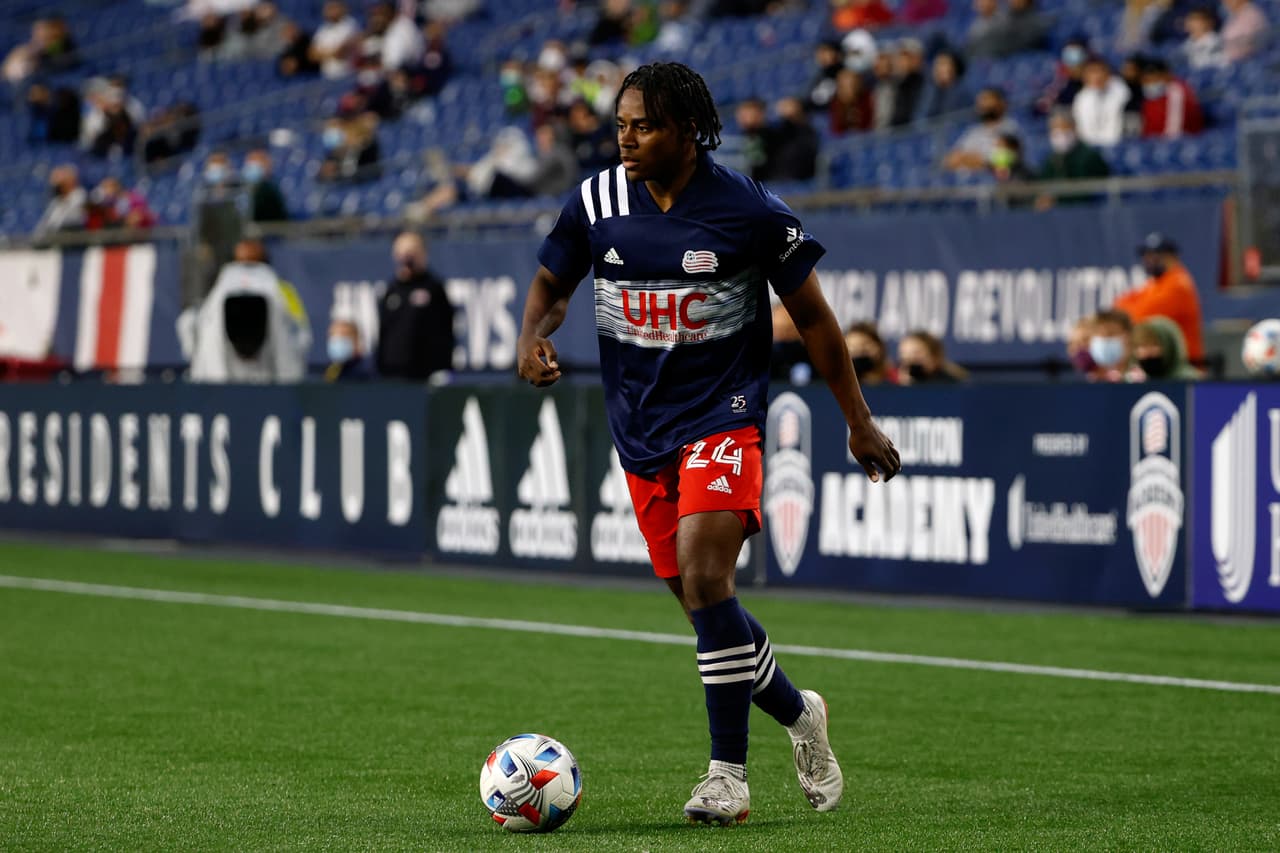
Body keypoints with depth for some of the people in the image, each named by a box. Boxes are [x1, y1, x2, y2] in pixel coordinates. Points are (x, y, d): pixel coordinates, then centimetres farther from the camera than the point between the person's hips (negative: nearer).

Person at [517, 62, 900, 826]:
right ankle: (798, 714, 34)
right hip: (641, 431, 5)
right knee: (701, 601, 9)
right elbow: (552, 284, 15)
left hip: (723, 418, -5)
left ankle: (728, 777, -17)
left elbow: (811, 314, 1)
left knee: (704, 578, -22)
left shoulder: (751, 211, -10)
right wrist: (534, 338, -9)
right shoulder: (598, 203, -1)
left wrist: (858, 420, 4)